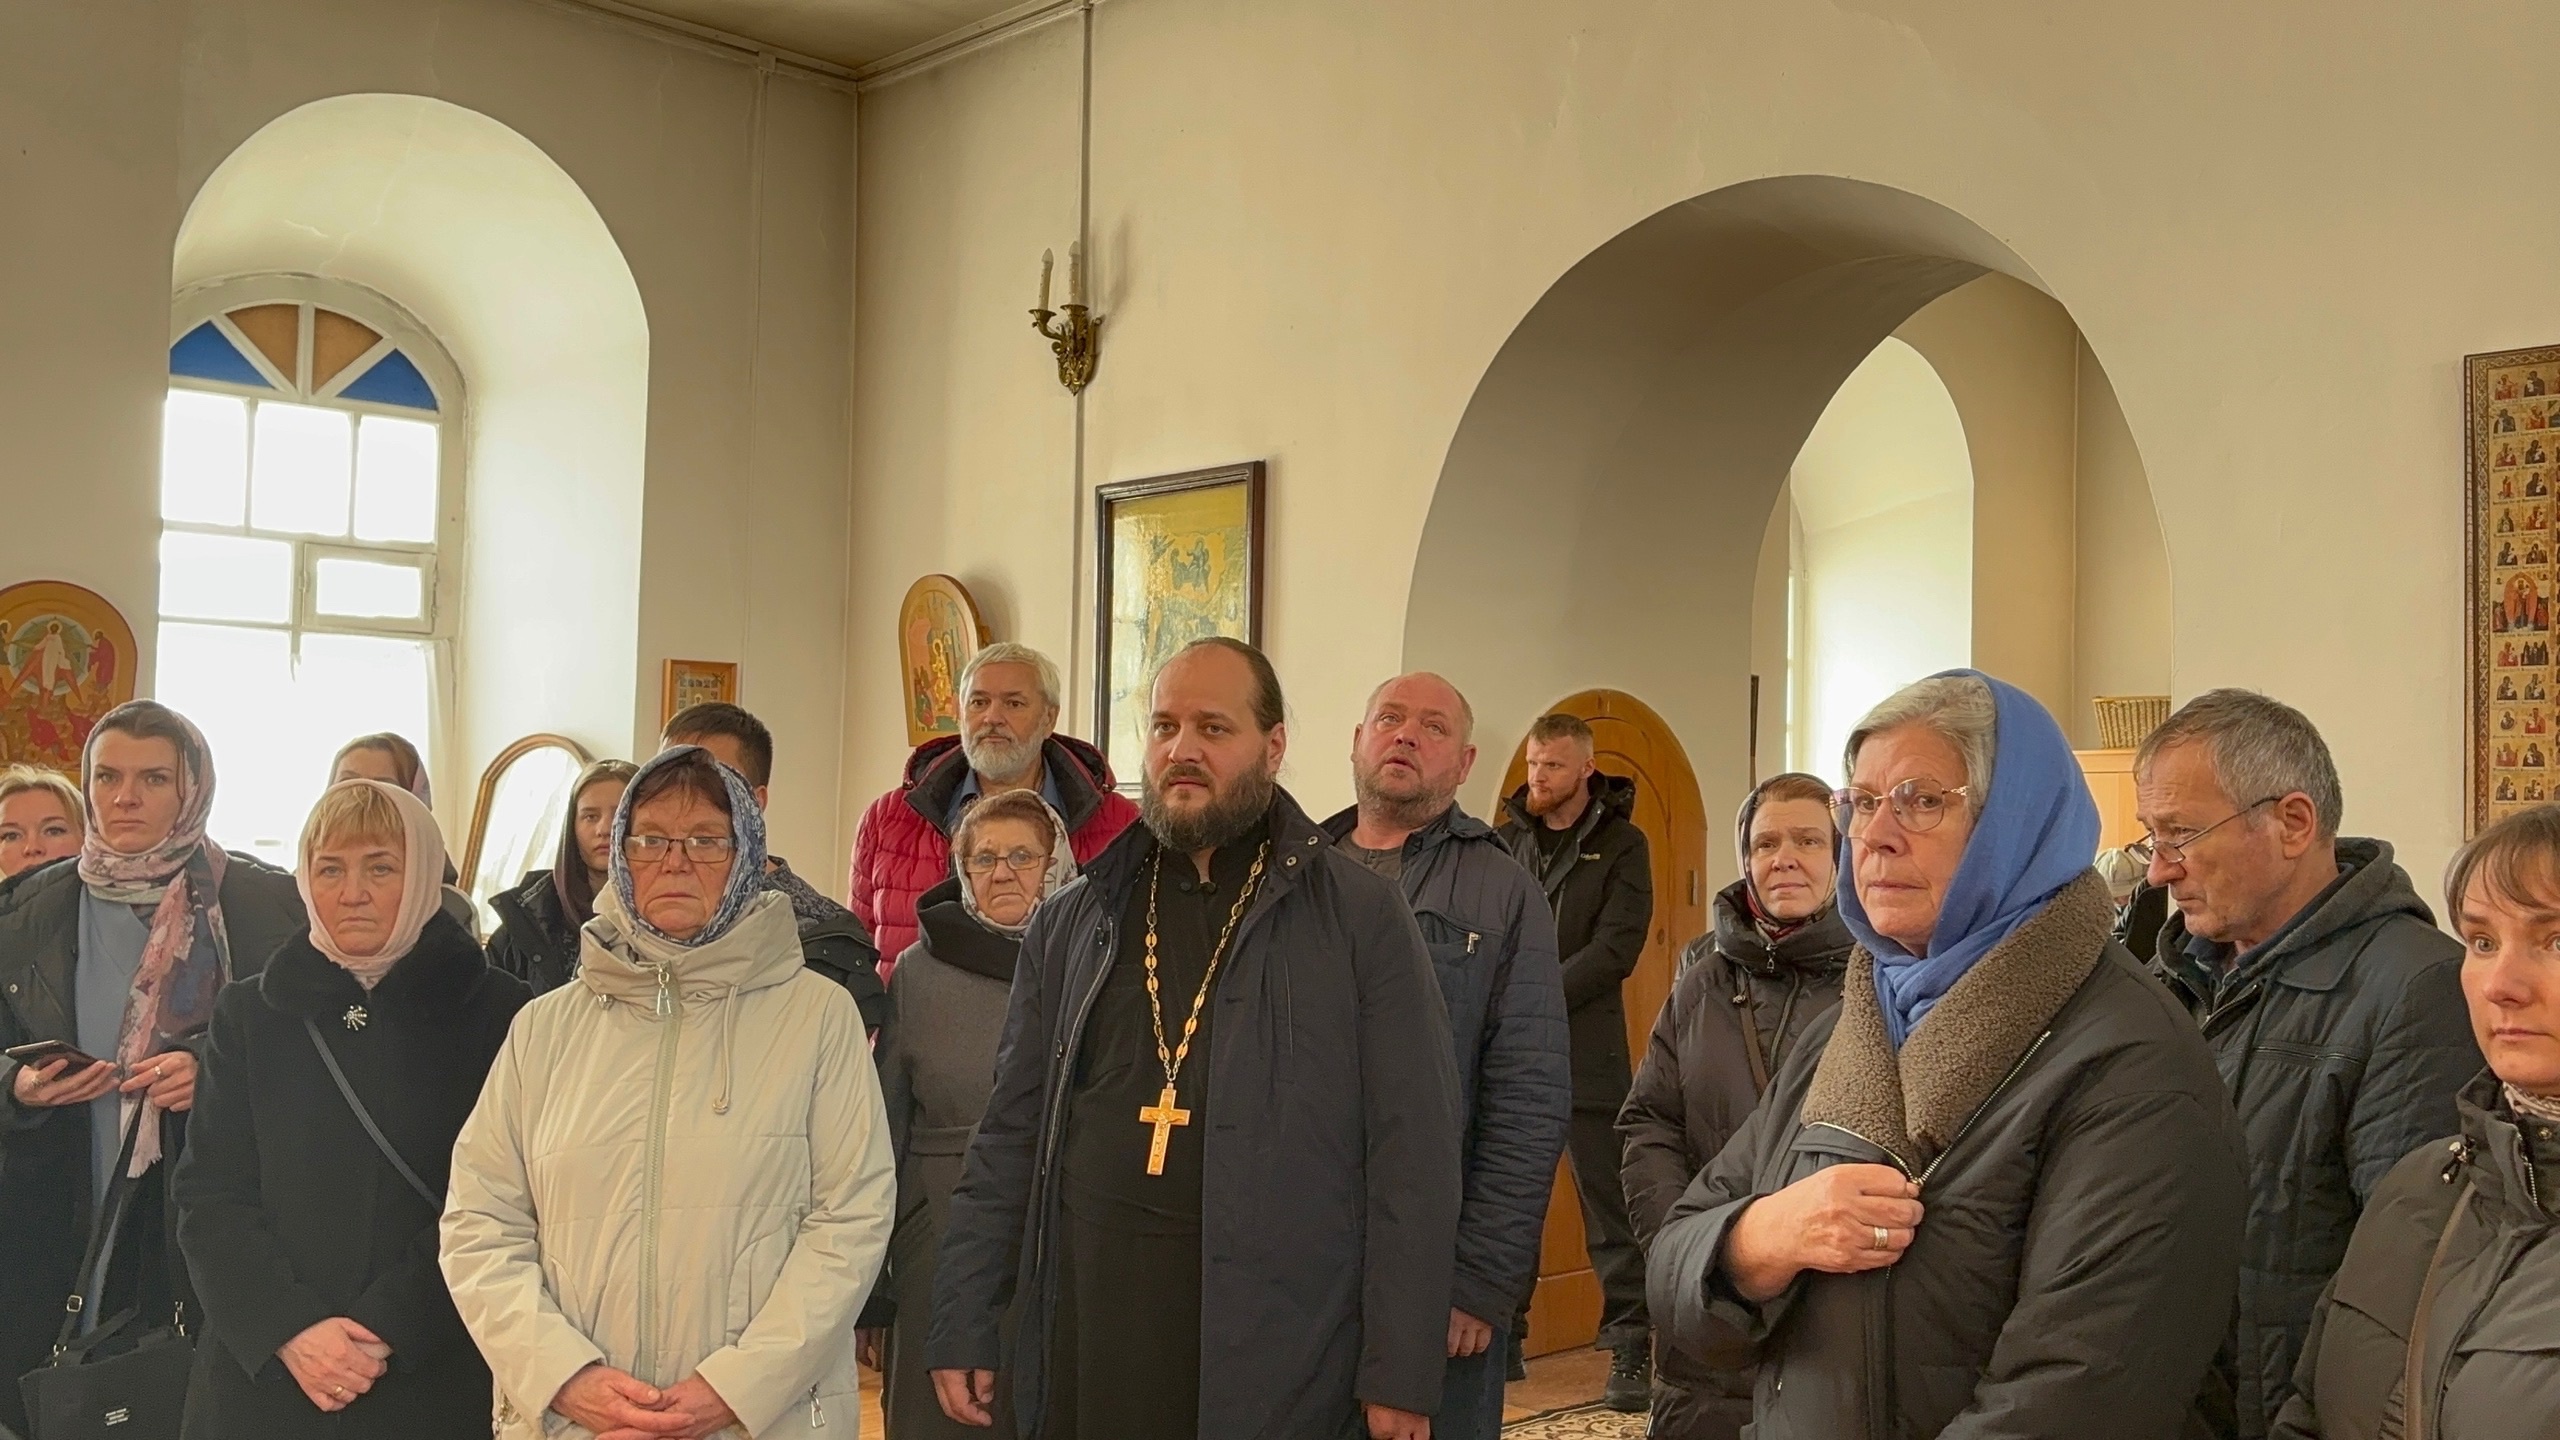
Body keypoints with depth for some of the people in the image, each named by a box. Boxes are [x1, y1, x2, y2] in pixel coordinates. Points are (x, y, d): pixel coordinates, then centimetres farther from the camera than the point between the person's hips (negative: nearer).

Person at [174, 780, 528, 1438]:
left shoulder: (497, 1013, -4)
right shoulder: (250, 1013, 6)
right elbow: (207, 1198, 1)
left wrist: (388, 1329, -17)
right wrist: (290, 1330, -12)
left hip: (436, 1379, -2)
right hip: (261, 1380, 2)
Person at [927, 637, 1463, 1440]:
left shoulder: (1362, 919, -3)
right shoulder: (1073, 923, 10)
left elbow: (1410, 1153, -6)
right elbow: (1013, 1134, 12)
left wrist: (1402, 1372, -9)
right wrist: (964, 1325, 8)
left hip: (1278, 1351, -3)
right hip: (1087, 1323, 4)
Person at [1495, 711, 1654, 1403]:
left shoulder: (1621, 845, 2)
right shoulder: (1505, 839, 10)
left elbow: (1616, 948, -8)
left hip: (1587, 1049, -3)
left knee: (1609, 1203, 0)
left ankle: (1631, 1349, 7)